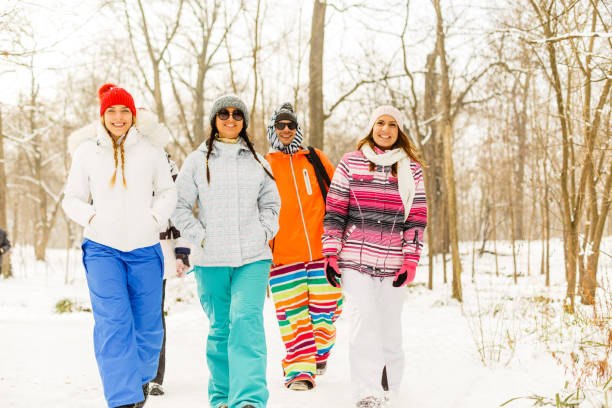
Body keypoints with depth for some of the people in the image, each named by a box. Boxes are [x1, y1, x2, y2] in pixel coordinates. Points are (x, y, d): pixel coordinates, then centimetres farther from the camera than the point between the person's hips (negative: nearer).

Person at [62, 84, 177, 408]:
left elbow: (167, 191, 14)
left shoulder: (150, 149, 4)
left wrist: (154, 217, -3)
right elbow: (72, 198, 11)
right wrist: (91, 218, -8)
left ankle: (141, 378, 35)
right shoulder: (86, 151, 4)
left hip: (145, 249, 1)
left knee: (148, 326, 8)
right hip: (102, 248, -1)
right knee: (113, 324, -15)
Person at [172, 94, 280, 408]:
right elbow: (179, 205, 6)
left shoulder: (257, 161, 13)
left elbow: (270, 202, 23)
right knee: (220, 328, 5)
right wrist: (199, 236, -5)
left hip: (253, 257, 0)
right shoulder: (197, 161, 6)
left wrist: (265, 232, 7)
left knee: (246, 320, -16)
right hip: (210, 259, 0)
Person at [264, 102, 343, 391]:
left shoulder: (316, 159, 12)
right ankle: (299, 368, 0)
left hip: (322, 251, 1)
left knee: (325, 312, 4)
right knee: (293, 315, -6)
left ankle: (318, 353, 29)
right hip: (283, 256, -1)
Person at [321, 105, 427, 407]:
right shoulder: (350, 164, 7)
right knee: (364, 320, -13)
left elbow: (417, 217, 7)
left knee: (390, 328, 6)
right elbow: (334, 211, 6)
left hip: (393, 264, 1)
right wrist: (330, 254, -1)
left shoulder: (412, 170, 9)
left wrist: (411, 261, -1)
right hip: (355, 259, -1)